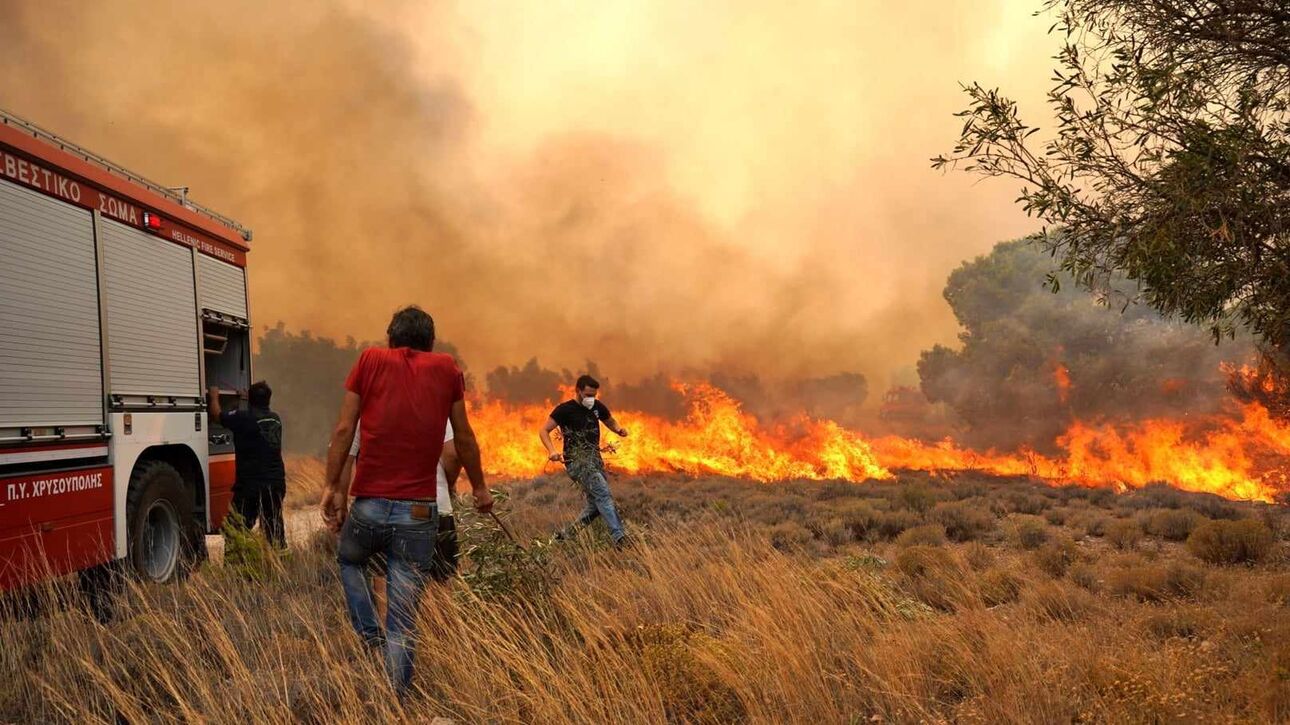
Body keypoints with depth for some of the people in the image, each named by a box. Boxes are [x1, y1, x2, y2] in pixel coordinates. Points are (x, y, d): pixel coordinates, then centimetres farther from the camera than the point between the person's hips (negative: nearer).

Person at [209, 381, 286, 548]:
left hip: (250, 484, -6)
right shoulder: (275, 420, 7)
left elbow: (216, 414, -1)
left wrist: (214, 396, 19)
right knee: (274, 526, 14)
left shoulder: (244, 418, -13)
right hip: (276, 482, 6)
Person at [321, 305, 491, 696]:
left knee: (349, 561, 33)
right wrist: (479, 487, 23)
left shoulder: (370, 360, 4)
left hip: (369, 504, 0)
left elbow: (344, 429, -1)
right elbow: (464, 437, 12)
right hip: (419, 513, 0)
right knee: (403, 624, 6)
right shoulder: (446, 368, 6)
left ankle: (370, 639, 18)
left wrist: (333, 486, 5)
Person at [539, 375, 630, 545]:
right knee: (603, 493, -25)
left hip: (595, 459, 7)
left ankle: (564, 534, 23)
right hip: (576, 460, -7)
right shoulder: (565, 409, -6)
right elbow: (543, 430, -7)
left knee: (595, 506, 6)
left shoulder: (597, 407, 11)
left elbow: (610, 421, 27)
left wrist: (619, 429, 3)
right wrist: (552, 451, -24)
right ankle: (619, 537, -34)